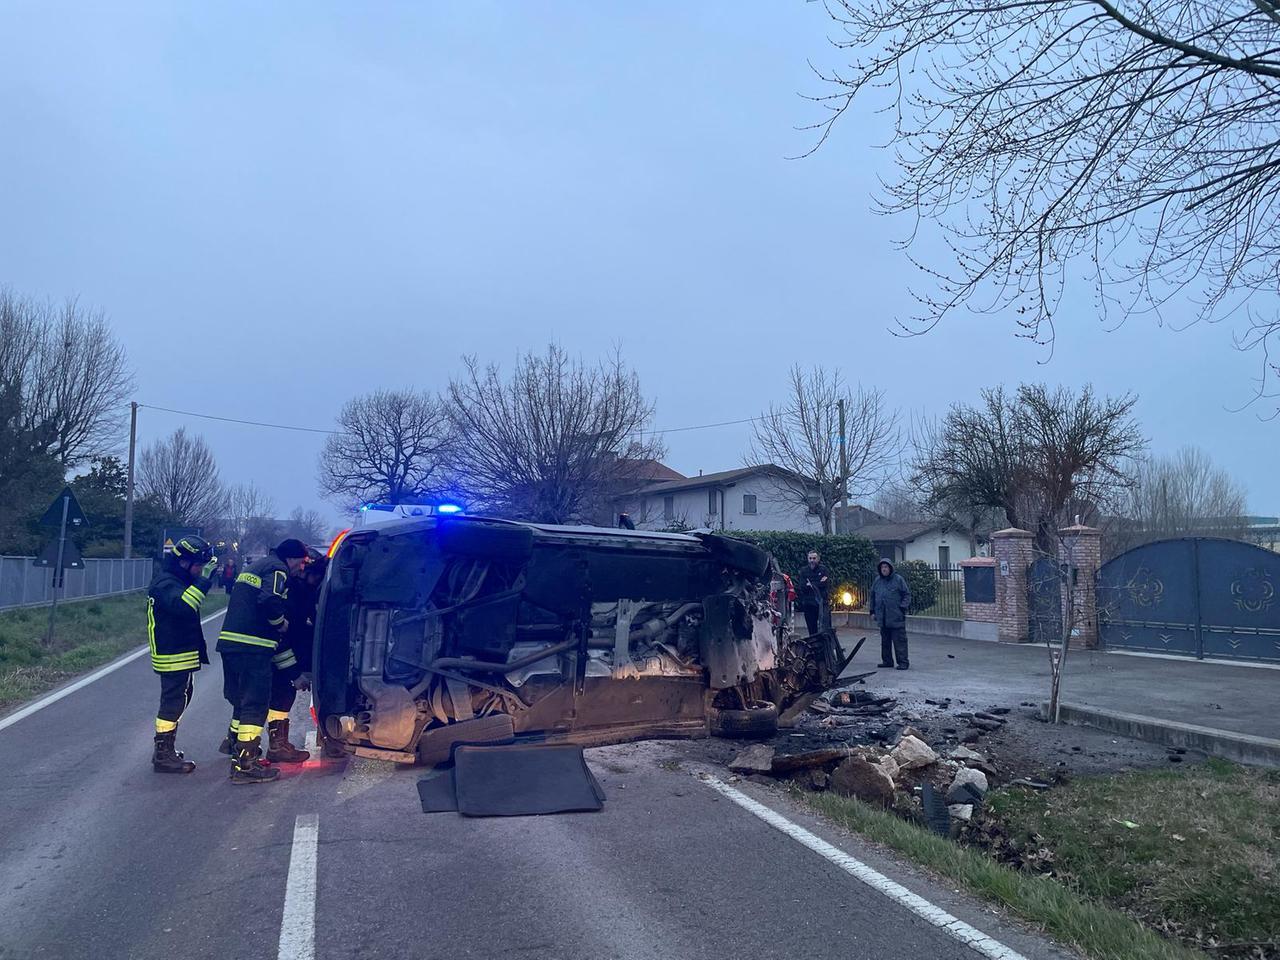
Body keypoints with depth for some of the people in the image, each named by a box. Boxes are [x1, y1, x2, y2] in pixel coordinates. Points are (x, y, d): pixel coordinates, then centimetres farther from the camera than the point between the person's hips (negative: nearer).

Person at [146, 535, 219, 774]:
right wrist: (203, 579, -39)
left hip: (183, 654, 11)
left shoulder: (178, 580, 13)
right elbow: (183, 605, -39)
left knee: (180, 699, 19)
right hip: (173, 656, -11)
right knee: (173, 702, -5)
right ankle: (163, 756, 3)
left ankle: (165, 750, 30)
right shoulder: (165, 583, -20)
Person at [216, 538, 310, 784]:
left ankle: (234, 742, 42)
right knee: (255, 705, -6)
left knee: (241, 697, 26)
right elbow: (270, 600, -25)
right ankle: (245, 765, -8)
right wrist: (281, 622, -7)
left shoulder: (254, 567, 24)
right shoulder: (277, 569, -7)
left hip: (230, 642, 10)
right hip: (253, 646, -10)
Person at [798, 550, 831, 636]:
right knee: (812, 631, 7)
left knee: (826, 629, -8)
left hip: (822, 603, -2)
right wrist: (818, 584, -9)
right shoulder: (804, 571, 10)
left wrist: (811, 585, -6)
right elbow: (802, 587, -3)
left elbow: (827, 584, -8)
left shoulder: (823, 570, 6)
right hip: (808, 604, 2)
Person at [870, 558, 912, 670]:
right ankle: (887, 661, 21)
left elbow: (907, 594, 0)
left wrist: (902, 607, -9)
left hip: (896, 617, -5)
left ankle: (903, 662, -1)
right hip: (882, 617, 5)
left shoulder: (898, 579, -1)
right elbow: (873, 597, 21)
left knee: (899, 640, -5)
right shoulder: (877, 581, 13)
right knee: (885, 640, 12)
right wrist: (872, 611, 17)